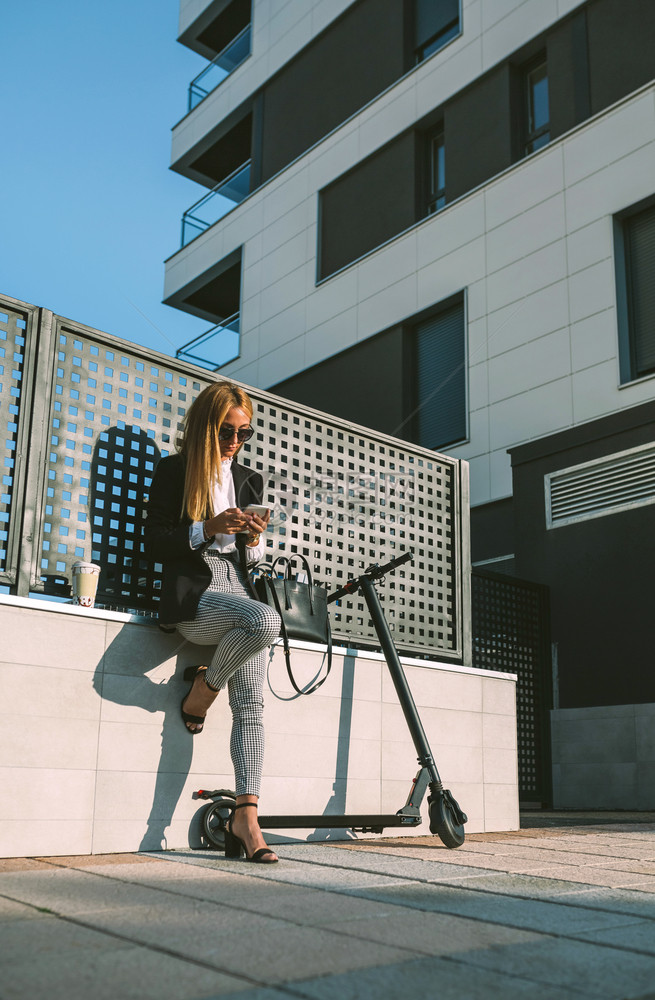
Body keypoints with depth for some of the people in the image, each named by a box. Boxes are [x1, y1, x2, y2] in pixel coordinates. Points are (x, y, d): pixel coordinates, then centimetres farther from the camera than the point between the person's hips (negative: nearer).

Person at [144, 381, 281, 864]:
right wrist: (207, 529, -14)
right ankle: (203, 689, -8)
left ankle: (246, 815, -14)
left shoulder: (250, 480, 20)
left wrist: (255, 539, -2)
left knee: (252, 704, -12)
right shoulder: (173, 471, 6)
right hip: (192, 597, -5)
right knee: (267, 621, -34)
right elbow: (155, 544, -1)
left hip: (239, 591, 5)